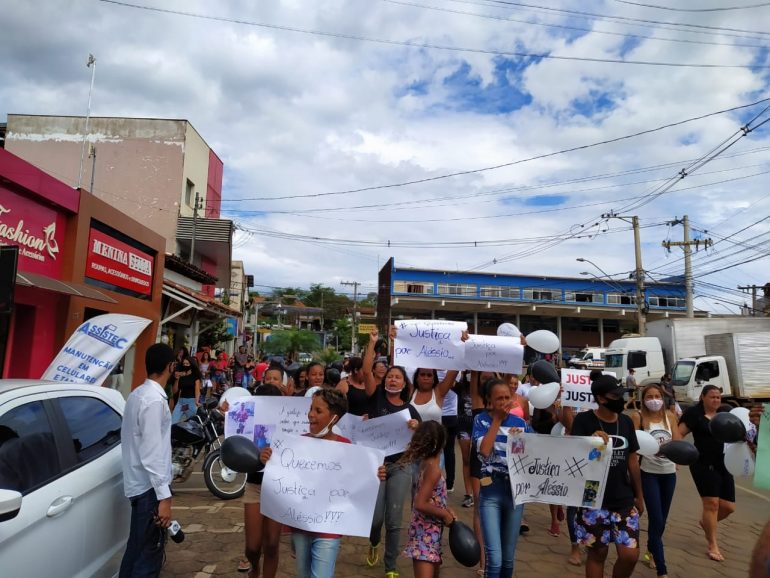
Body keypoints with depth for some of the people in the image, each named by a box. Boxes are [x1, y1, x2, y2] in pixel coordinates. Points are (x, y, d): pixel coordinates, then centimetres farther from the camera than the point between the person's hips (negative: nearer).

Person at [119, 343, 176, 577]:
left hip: (137, 483, 9)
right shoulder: (155, 400, -21)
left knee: (137, 546, 20)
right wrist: (164, 496, -22)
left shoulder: (137, 394, 6)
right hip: (149, 486, -9)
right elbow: (151, 453, -24)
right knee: (150, 552, 1)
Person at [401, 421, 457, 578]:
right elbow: (420, 504, -26)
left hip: (429, 532, 9)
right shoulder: (433, 469, -21)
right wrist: (445, 515, -15)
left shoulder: (424, 463, 5)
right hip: (426, 534, -9)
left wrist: (445, 510, 9)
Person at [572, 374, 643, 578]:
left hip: (624, 501, 4)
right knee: (597, 553, 7)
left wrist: (639, 495, 16)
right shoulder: (583, 420, -11)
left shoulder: (626, 421, 4)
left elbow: (632, 460, 12)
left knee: (630, 554, 1)